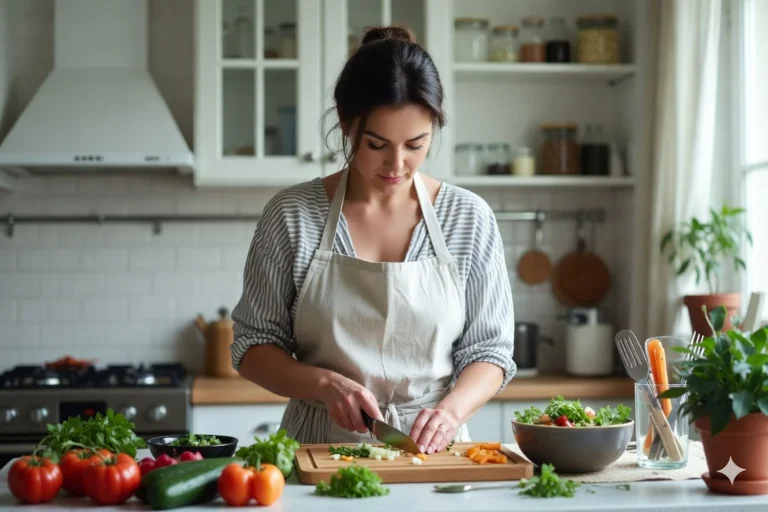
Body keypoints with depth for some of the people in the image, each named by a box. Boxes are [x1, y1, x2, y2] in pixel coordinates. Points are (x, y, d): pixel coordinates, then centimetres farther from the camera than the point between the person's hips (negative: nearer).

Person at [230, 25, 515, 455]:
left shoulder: (469, 219, 1)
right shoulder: (293, 215, -1)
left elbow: (489, 350, 5)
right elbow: (254, 347, 4)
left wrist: (452, 408, -15)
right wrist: (324, 383, -14)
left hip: (431, 449, 1)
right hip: (320, 448, 0)